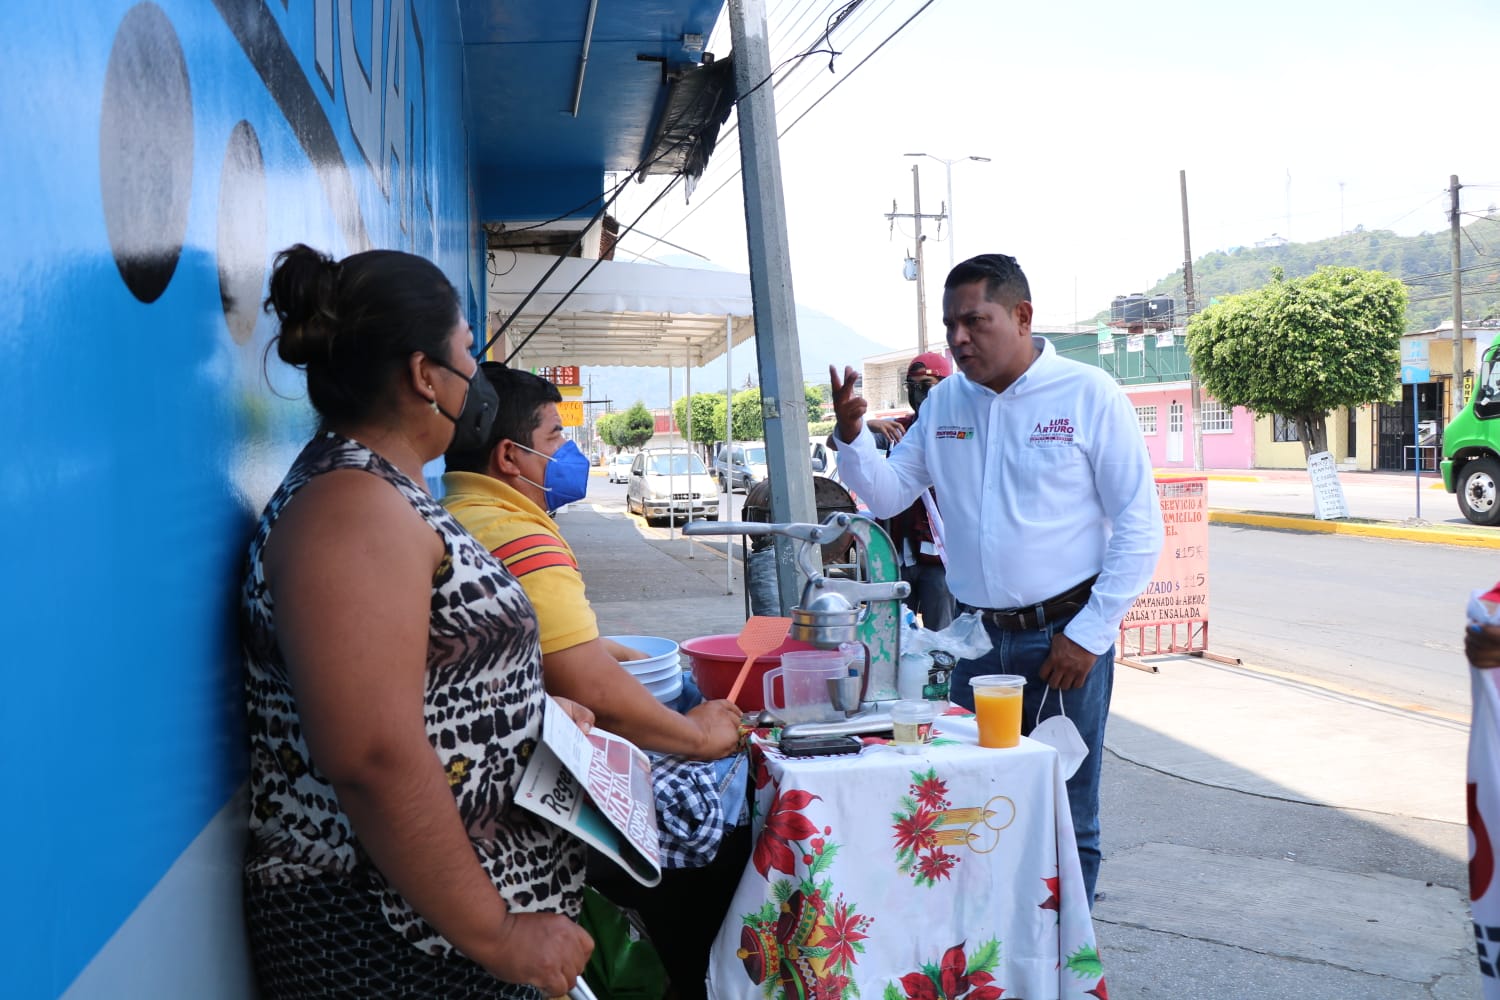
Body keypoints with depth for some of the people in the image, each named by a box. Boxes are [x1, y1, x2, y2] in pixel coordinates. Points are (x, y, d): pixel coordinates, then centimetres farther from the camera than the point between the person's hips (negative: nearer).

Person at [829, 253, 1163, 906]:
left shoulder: (1089, 395, -6)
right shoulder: (944, 402, 8)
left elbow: (1140, 526, -6)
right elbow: (886, 496, 11)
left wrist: (1089, 635, -11)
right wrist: (851, 435, -8)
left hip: (1065, 636, -4)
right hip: (975, 637, 4)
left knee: (1065, 820, 5)